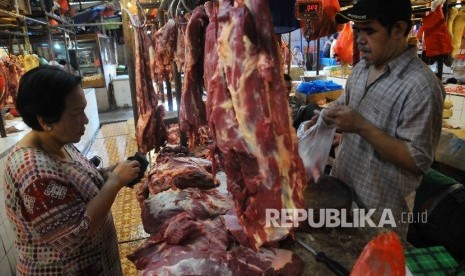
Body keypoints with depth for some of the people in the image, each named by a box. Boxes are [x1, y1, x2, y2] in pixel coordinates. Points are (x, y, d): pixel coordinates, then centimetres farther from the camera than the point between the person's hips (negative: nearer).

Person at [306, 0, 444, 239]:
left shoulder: (422, 87, -22)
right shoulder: (361, 67, 2)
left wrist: (362, 127, -28)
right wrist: (325, 117, -3)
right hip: (341, 186, 7)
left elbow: (418, 161, -22)